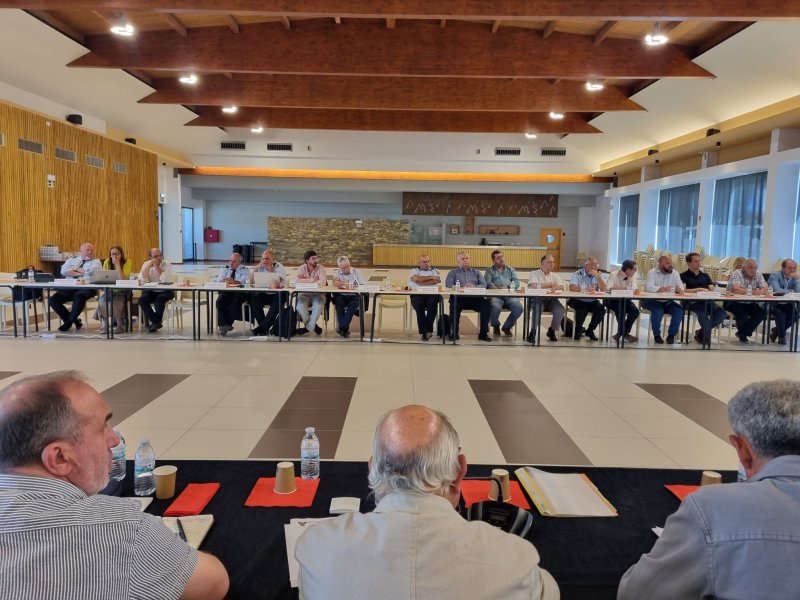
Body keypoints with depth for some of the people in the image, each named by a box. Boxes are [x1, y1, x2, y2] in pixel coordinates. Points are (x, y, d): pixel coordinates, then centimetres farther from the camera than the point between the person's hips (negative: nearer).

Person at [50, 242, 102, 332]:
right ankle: (74, 321, -2)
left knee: (78, 297, -37)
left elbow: (90, 271, -10)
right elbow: (64, 271, 3)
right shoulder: (72, 260, 21)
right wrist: (80, 273, -4)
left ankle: (69, 321, -12)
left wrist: (76, 269, 5)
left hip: (87, 288, -4)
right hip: (70, 287, 4)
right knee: (53, 299, -18)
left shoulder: (96, 261, 12)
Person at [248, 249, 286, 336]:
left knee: (277, 302, -35)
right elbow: (251, 281, 0)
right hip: (264, 294, 4)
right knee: (253, 300, -25)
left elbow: (277, 283, -21)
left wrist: (270, 269, -18)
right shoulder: (260, 267, 8)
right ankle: (265, 327, -16)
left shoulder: (279, 267, -5)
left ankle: (262, 327, -22)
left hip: (277, 294, -4)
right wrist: (256, 268, -8)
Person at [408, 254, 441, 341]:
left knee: (433, 303, -34)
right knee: (419, 304, -34)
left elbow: (436, 281, -1)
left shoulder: (435, 271, 21)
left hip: (432, 294, 1)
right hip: (417, 294, 0)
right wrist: (431, 277, 4)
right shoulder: (415, 270, 20)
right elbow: (417, 279, -4)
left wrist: (420, 282, -4)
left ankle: (428, 330, -31)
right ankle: (424, 331, -33)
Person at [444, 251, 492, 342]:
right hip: (459, 297, -2)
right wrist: (462, 288, -15)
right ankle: (454, 333, -22)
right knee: (454, 305, -36)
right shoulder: (453, 272, 19)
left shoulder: (476, 272, 26)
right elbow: (448, 284, 0)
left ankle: (483, 333, -18)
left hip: (475, 298, 2)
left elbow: (484, 284, 10)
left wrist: (474, 287, -11)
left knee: (486, 305, -28)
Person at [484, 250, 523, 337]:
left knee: (519, 308, -28)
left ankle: (507, 326, 0)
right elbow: (488, 283, 0)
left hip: (509, 296, 2)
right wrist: (497, 289, -19)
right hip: (495, 296, -2)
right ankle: (495, 326, -1)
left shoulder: (511, 270, 25)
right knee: (495, 308, -36)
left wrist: (508, 287, -11)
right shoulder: (489, 270, 18)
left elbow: (517, 283, 10)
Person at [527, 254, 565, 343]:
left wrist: (543, 286, -12)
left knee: (560, 309, -25)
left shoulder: (555, 275, 20)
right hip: (538, 298, -4)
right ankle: (533, 331, -22)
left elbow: (561, 287, 3)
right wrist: (550, 284, -3)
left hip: (551, 299, 4)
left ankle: (552, 331, -2)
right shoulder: (534, 273, 9)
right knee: (538, 308, -36)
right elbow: (534, 285, -11)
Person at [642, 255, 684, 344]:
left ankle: (671, 335, -9)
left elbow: (680, 286, 1)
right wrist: (662, 289, -37)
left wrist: (679, 289, -26)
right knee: (658, 310, -34)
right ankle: (656, 335, -14)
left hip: (668, 302, 4)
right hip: (653, 300, -4)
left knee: (679, 310, -22)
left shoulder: (675, 273, 10)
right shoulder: (652, 272, -4)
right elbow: (648, 287, -20)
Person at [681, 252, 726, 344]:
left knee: (721, 312, -24)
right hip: (691, 301, -5)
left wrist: (707, 292, -11)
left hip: (706, 300, 5)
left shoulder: (705, 275, 27)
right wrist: (699, 289, -12)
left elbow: (712, 290, 13)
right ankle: (707, 334, -18)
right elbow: (683, 290, -6)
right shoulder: (684, 276, 11)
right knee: (703, 311, -39)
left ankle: (701, 332, -5)